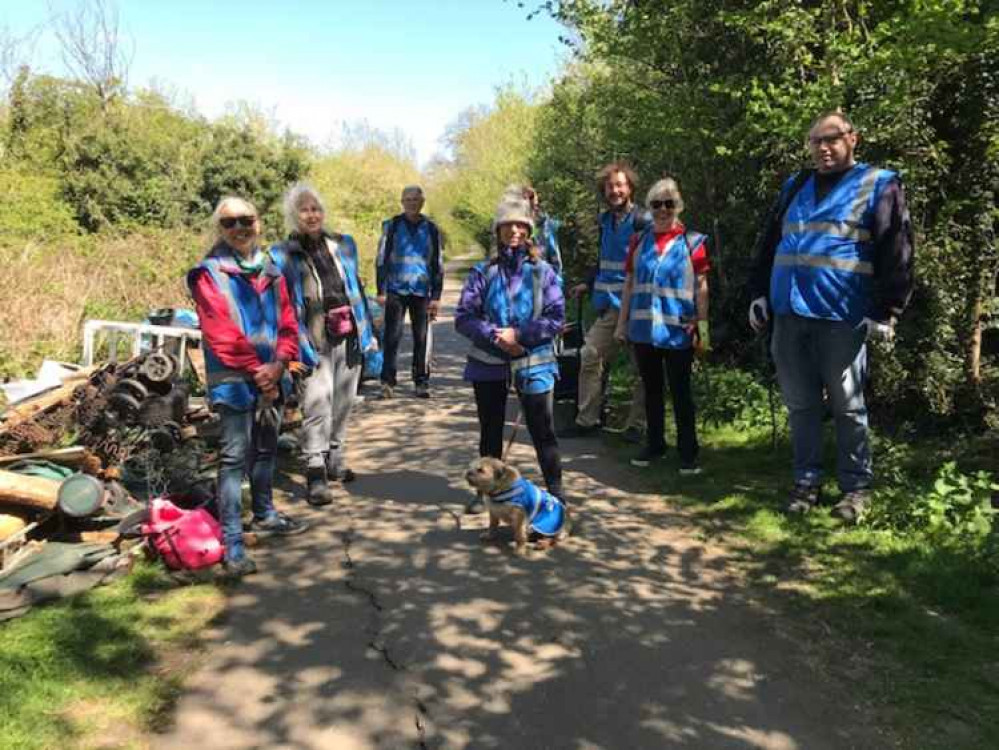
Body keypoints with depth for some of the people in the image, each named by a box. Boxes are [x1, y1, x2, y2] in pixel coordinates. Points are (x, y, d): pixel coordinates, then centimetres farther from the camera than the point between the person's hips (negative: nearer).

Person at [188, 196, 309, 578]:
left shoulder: (270, 271, 11)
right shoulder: (209, 273, -7)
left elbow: (287, 322, 7)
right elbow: (221, 333, -14)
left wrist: (278, 364, -8)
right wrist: (256, 371, -13)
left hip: (271, 378, 6)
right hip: (234, 382, -6)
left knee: (266, 449, 19)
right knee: (235, 457, -7)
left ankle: (265, 515, 38)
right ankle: (232, 543, -2)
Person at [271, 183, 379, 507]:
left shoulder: (343, 244, 11)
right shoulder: (283, 256, -3)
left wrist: (368, 332, 14)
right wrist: (300, 348, -15)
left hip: (349, 338, 5)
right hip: (316, 343, -5)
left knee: (343, 404, 13)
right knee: (318, 406, -13)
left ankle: (335, 460, 29)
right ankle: (315, 474, -6)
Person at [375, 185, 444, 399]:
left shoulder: (431, 229, 9)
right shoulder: (391, 226, 5)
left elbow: (438, 264, 11)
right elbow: (382, 259, 6)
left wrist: (436, 296, 5)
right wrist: (381, 291, -1)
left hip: (421, 291, 1)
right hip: (396, 290, -1)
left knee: (422, 339, 3)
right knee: (392, 336, -6)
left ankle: (422, 382, 12)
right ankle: (388, 381, -1)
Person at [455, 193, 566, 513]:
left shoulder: (542, 271, -1)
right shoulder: (483, 272, 1)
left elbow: (556, 318, -5)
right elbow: (463, 318, -2)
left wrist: (519, 335, -15)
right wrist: (495, 336, -17)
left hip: (534, 364, -1)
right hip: (488, 365, 2)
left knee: (542, 430, 3)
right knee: (490, 431, 13)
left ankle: (555, 489, 19)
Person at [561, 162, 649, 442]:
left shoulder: (642, 221, -10)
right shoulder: (605, 220, 14)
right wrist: (588, 284, 23)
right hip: (608, 305, 7)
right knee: (590, 357, 5)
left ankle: (636, 425, 14)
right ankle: (587, 419, 15)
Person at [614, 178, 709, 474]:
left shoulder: (692, 242, -1)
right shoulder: (639, 241, 10)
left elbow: (701, 287, -2)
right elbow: (629, 283, 12)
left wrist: (702, 324, -8)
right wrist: (622, 322, 10)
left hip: (678, 331, -4)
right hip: (643, 329, 4)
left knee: (680, 392, 2)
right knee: (651, 390, 14)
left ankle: (688, 452, 10)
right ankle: (654, 445, 26)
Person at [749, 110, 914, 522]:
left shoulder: (878, 185, 1)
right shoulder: (794, 187, 16)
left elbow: (896, 254, -6)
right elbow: (768, 244, 20)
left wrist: (885, 312, -12)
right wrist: (758, 294, 11)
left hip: (842, 316, -4)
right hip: (789, 313, 5)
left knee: (847, 406, 5)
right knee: (800, 403, 10)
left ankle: (856, 486, 18)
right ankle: (806, 480, 22)